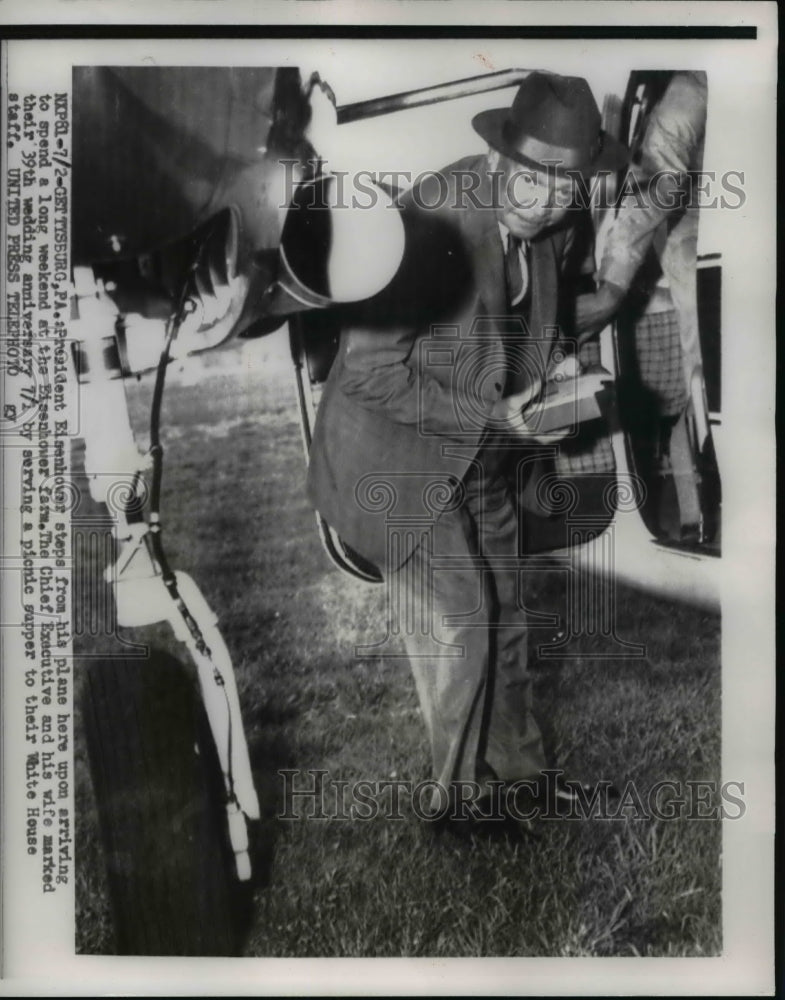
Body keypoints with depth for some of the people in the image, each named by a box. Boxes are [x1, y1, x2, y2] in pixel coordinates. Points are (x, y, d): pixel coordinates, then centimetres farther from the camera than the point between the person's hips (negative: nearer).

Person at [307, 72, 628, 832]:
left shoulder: (553, 231, -3)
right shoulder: (433, 224, -26)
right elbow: (372, 371, -26)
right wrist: (494, 417, -25)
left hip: (485, 461, 8)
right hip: (400, 458, -7)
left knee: (504, 614, 16)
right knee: (456, 621, -5)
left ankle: (516, 768, 37)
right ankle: (460, 794, 19)